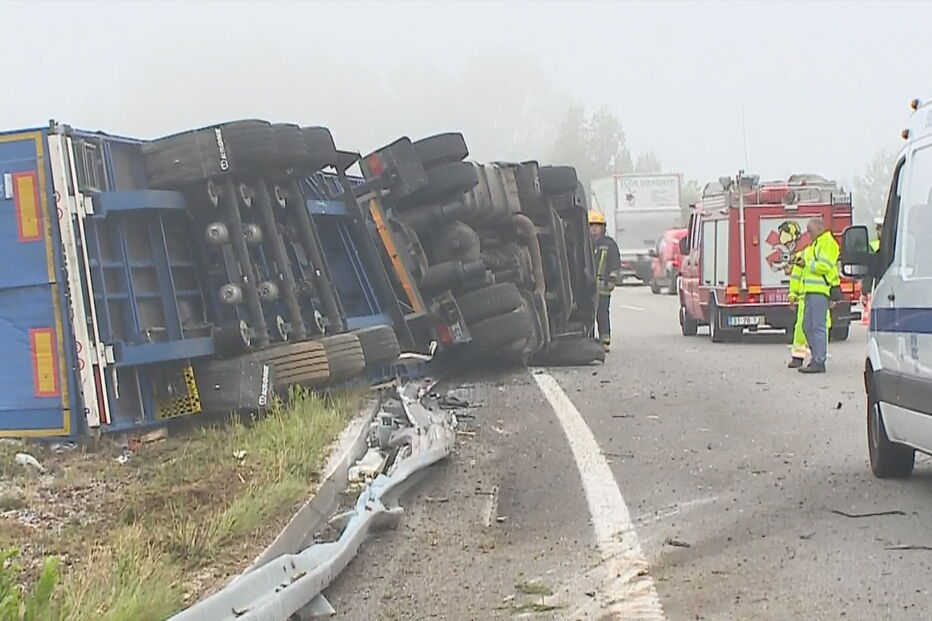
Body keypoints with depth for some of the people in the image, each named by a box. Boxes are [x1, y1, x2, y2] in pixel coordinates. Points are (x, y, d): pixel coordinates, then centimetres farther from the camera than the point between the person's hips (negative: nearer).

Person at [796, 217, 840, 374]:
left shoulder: (827, 243, -8)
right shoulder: (816, 244, 25)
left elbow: (824, 266, -18)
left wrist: (807, 264, -10)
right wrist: (803, 263, 13)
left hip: (820, 291, -10)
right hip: (811, 291, 10)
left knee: (818, 326, -10)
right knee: (807, 326, 11)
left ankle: (819, 362, -10)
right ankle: (816, 357, 16)